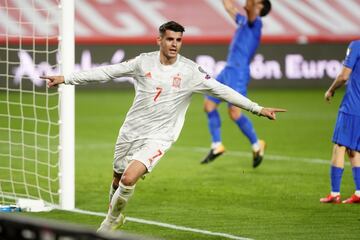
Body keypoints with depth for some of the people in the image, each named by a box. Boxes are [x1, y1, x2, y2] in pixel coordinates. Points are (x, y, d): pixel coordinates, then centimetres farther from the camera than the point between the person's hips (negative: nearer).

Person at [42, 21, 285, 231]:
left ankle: (112, 219, 3)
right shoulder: (144, 62, -4)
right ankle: (116, 217, 44)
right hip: (131, 131, 3)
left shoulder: (190, 71, -10)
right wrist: (66, 79, -2)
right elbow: (107, 72, -1)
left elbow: (221, 90, -10)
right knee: (118, 179, 15)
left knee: (129, 179, -22)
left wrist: (257, 109, -15)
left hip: (158, 137, -3)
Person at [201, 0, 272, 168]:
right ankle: (217, 146, 15)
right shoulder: (243, 21, 19)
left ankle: (257, 145, 3)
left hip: (238, 73, -9)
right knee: (209, 104, 8)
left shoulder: (255, 23, -6)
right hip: (228, 71, 9)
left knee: (234, 112, -13)